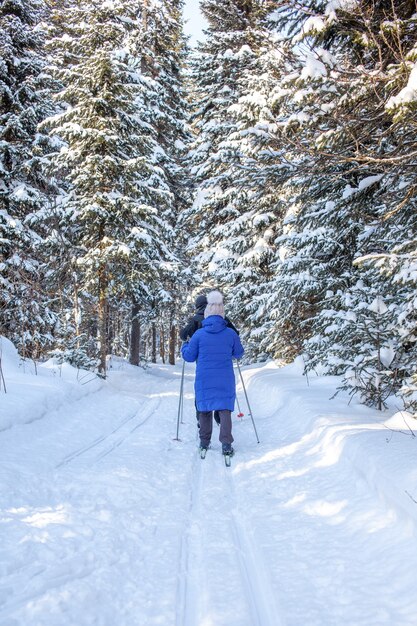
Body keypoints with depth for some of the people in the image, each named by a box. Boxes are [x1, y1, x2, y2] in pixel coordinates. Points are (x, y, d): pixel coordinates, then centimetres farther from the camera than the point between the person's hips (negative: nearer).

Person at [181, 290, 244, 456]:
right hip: (225, 380, 0)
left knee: (204, 408, 13)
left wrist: (184, 346, 23)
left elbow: (189, 356, 3)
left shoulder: (199, 334, -7)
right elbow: (238, 353, 11)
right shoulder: (231, 333, -4)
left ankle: (204, 442, 19)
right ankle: (226, 444, -6)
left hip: (204, 380, 0)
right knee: (225, 409, 2)